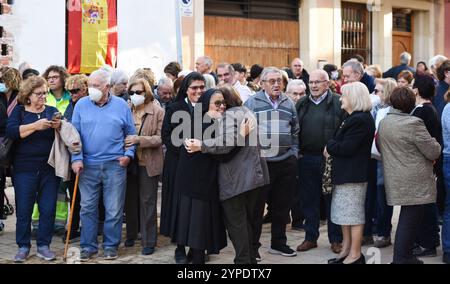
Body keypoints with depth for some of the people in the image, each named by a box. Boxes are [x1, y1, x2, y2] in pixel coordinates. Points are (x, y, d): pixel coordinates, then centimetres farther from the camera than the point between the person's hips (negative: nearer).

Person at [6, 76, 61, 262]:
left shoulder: (52, 111, 10)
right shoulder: (19, 111, 4)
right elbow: (11, 131, -13)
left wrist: (59, 126, -17)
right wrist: (36, 125, -21)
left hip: (49, 169, 2)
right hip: (24, 169, -2)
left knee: (48, 210, 3)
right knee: (23, 210, 2)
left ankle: (43, 246, 14)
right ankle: (23, 247, 14)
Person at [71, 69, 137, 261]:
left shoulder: (121, 105, 3)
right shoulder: (81, 105, 3)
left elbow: (131, 134, 9)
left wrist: (128, 154, -3)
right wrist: (76, 158, -7)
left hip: (115, 165, -1)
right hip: (88, 166, 1)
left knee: (114, 209, 4)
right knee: (88, 208, 5)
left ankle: (111, 245, 17)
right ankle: (88, 246, 16)